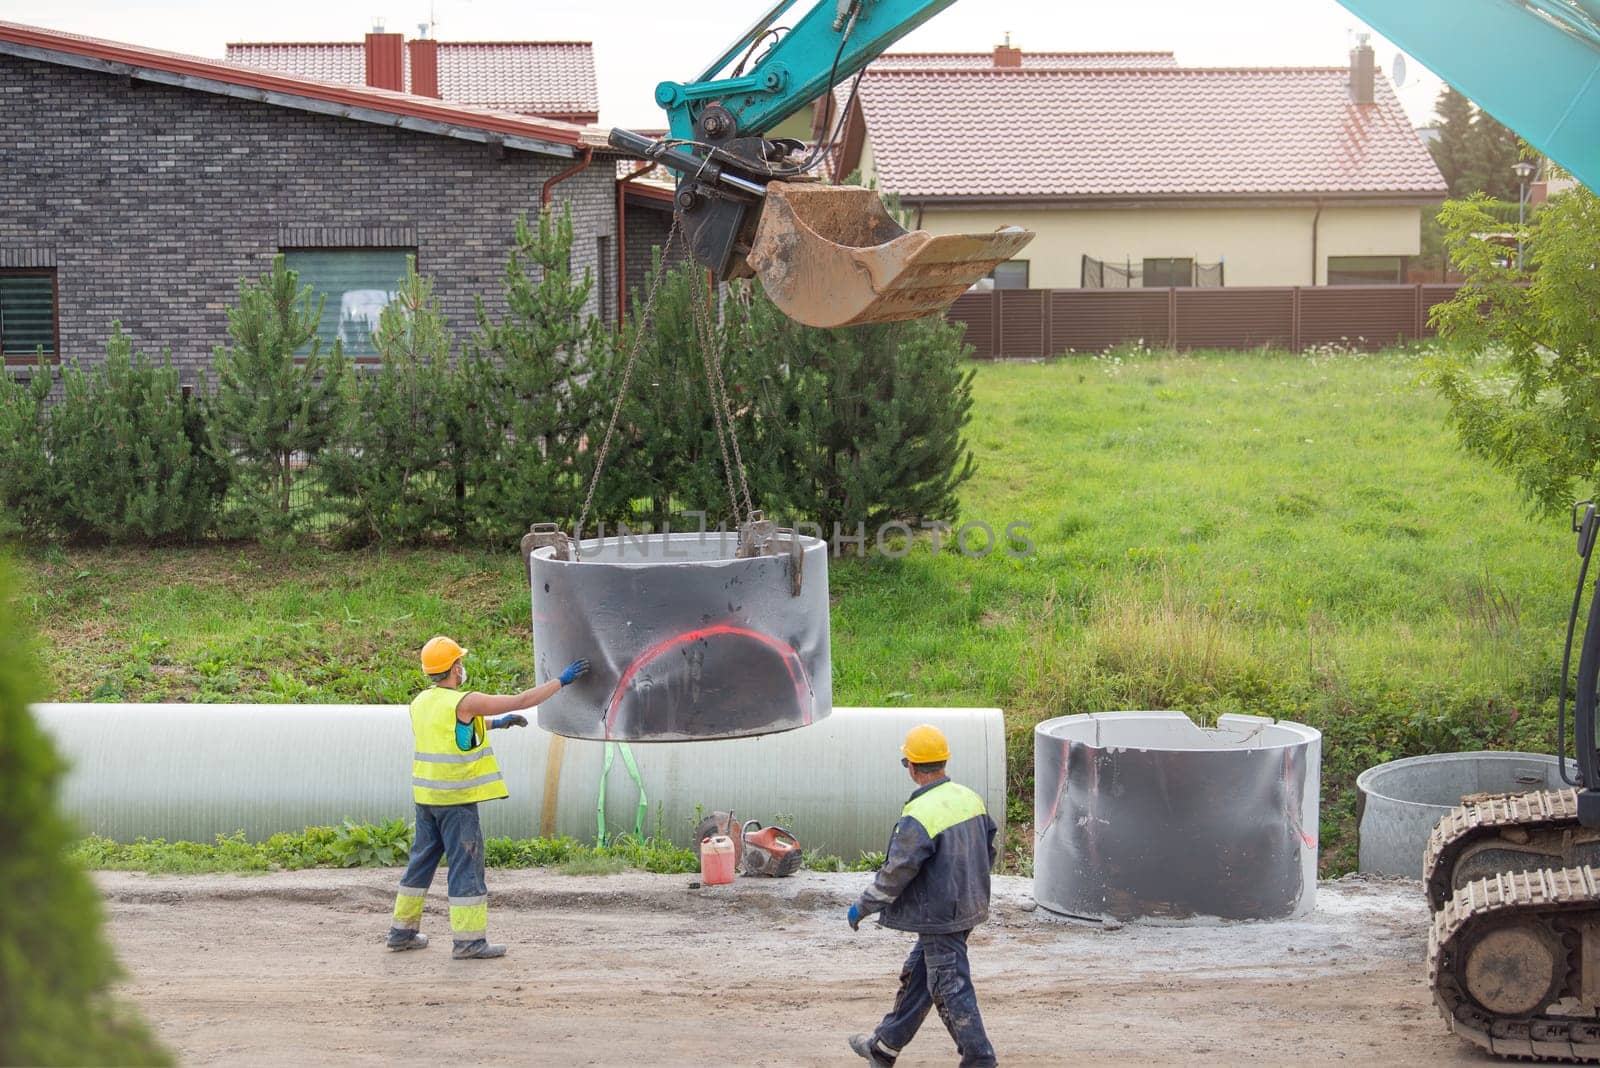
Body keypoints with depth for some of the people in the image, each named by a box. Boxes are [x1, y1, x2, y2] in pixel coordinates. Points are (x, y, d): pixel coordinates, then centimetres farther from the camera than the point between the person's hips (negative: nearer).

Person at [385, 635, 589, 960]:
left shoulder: (421, 702, 9)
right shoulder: (464, 702, -15)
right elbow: (521, 701, -12)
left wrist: (496, 722, 30)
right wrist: (561, 680, -3)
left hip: (426, 797, 8)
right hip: (457, 799, -8)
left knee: (422, 860, 16)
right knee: (466, 866, -3)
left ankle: (403, 930, 22)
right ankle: (469, 939, -2)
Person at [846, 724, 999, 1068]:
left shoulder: (919, 816, -24)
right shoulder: (969, 798, 2)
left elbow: (896, 873, -18)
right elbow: (989, 850, 13)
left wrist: (863, 907, -4)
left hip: (939, 917, -9)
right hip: (969, 906, 9)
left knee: (950, 988, 1)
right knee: (915, 977, 20)